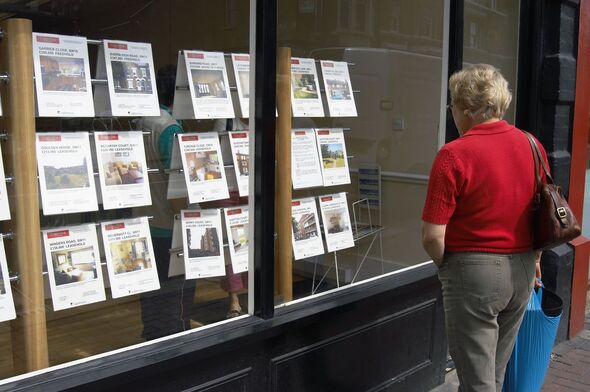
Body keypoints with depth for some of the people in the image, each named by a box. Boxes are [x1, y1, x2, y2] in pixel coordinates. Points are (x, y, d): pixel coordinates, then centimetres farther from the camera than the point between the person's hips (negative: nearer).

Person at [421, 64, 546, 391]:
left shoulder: (453, 155, -18)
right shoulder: (532, 146, 0)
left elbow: (433, 237, -19)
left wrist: (445, 265, 1)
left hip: (474, 271, -6)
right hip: (522, 271, 7)